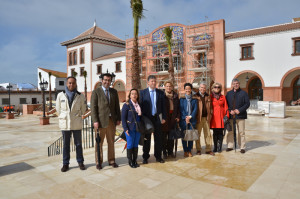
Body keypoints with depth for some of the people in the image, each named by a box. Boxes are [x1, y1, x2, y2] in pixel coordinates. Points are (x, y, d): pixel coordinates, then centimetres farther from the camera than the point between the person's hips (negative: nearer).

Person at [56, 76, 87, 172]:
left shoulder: (80, 96, -1)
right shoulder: (60, 95, 0)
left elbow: (83, 110, 9)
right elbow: (58, 109, 10)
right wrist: (64, 118, 13)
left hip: (76, 124, 0)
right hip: (65, 124, 0)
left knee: (78, 144, 8)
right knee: (66, 144, 8)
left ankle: (80, 162, 21)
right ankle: (65, 164, 19)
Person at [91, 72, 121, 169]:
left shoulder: (114, 91, 11)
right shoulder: (96, 92, -2)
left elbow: (117, 106, 12)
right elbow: (93, 107, -6)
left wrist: (118, 118, 6)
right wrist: (95, 121, -13)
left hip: (112, 120, 4)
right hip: (100, 120, -3)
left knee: (111, 142, 10)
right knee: (99, 143, 5)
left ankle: (111, 161, 22)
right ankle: (98, 162, 19)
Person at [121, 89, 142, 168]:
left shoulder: (139, 105, 9)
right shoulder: (126, 105, -6)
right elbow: (123, 118, -8)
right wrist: (125, 129, -15)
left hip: (138, 128, 5)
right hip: (130, 128, -5)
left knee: (136, 145, 10)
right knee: (130, 145, 2)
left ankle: (135, 161, 22)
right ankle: (130, 161, 17)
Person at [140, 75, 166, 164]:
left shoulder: (160, 93, 6)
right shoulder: (143, 92, 1)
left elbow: (163, 106, 6)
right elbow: (141, 106, 0)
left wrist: (163, 117, -1)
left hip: (157, 118, 2)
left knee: (158, 138, 8)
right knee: (146, 139, 8)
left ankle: (158, 156, 22)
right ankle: (145, 157, 20)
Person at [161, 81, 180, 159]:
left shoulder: (175, 96, 10)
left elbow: (178, 107, 11)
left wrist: (178, 116, 1)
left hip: (173, 117, 3)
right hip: (165, 117, -3)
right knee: (164, 135, 2)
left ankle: (170, 151, 19)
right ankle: (164, 152, 12)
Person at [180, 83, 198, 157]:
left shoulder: (194, 99, 7)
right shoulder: (182, 99, 6)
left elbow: (195, 109, 1)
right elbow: (181, 109, 0)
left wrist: (190, 117, -12)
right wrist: (185, 118, -11)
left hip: (192, 120, 0)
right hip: (183, 120, 0)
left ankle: (189, 150, 14)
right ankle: (185, 151, 14)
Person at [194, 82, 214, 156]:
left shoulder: (208, 96, 12)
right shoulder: (195, 96, -1)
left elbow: (210, 107, 14)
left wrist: (209, 115, 3)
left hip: (206, 118, 4)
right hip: (198, 118, -4)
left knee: (208, 134, 7)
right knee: (198, 134, 5)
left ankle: (208, 149, 16)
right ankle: (198, 150, 16)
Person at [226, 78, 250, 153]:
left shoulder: (243, 93, 2)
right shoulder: (228, 93, 12)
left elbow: (247, 104, -3)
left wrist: (239, 110, -14)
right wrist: (230, 111, -7)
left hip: (240, 115, -3)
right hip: (230, 116, 3)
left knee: (241, 132, 2)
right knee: (230, 132, 8)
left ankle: (242, 147, 12)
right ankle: (230, 146, 18)